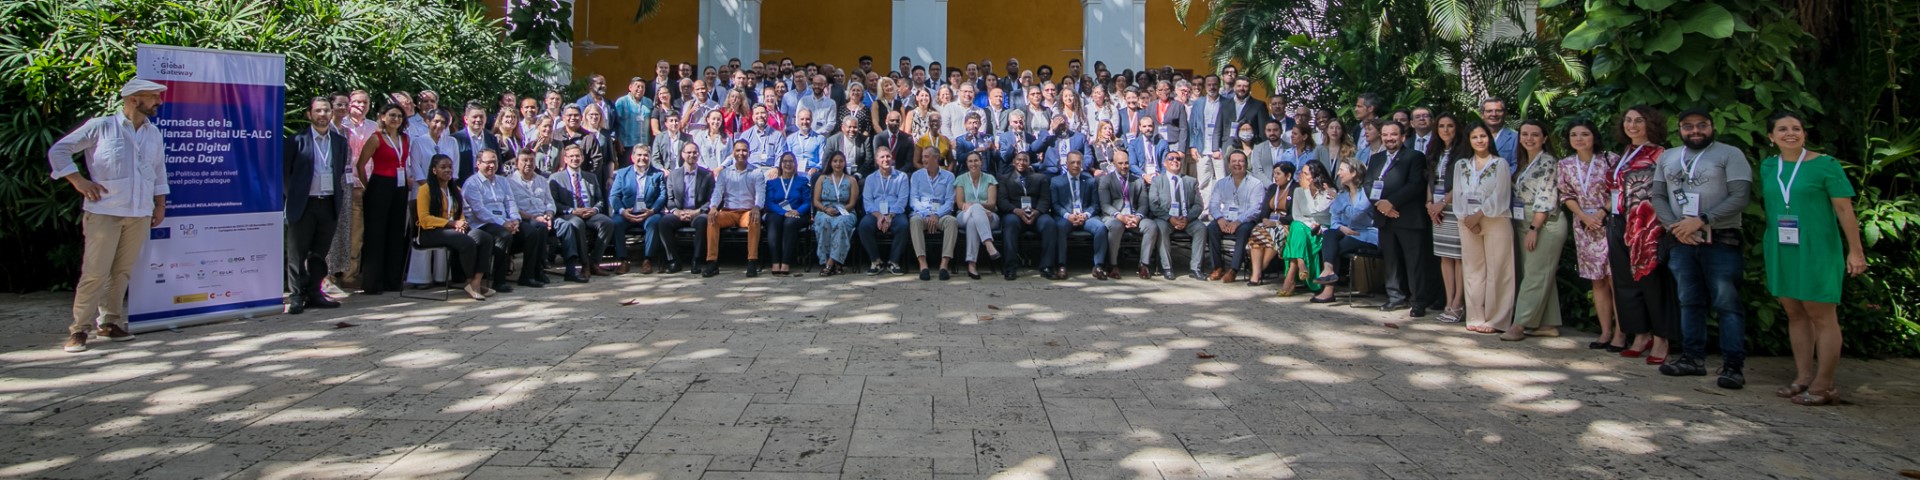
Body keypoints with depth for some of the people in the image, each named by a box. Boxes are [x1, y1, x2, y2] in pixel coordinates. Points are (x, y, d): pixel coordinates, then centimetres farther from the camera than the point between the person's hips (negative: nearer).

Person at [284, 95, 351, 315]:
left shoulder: (340, 141, 10)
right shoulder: (297, 141, -2)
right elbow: (286, 173, 1)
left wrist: (340, 198, 7)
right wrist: (293, 196, -2)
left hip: (329, 204, 4)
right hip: (303, 205, -4)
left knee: (320, 254, 9)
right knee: (297, 253, 0)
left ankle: (313, 293, 17)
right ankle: (296, 297, 4)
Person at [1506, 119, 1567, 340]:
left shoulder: (1547, 162, -9)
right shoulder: (1524, 163, 16)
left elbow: (1545, 199, -16)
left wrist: (1534, 228, -20)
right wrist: (1525, 229, 10)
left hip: (1545, 225, -9)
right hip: (1525, 224, 9)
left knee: (1535, 276, -7)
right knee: (1543, 276, 9)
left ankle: (1520, 324, -8)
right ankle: (1549, 324, 13)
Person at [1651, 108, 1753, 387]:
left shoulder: (1730, 155, -1)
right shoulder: (1667, 158, 15)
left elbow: (1739, 197, -10)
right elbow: (1658, 197, 11)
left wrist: (1700, 221, -17)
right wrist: (1673, 226, -6)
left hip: (1721, 242, -5)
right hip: (1681, 243, 5)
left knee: (1727, 305, -6)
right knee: (1689, 303, 10)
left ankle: (1732, 366, -5)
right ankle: (1693, 358, 18)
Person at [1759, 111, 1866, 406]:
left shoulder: (1825, 165, -4)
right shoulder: (1768, 167, 10)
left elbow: (1844, 209, -8)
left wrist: (1855, 250, -12)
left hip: (1817, 250, -5)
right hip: (1780, 251, 5)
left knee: (1822, 316, -2)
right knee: (1795, 315, 9)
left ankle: (1824, 386, 2)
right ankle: (1803, 378, 16)